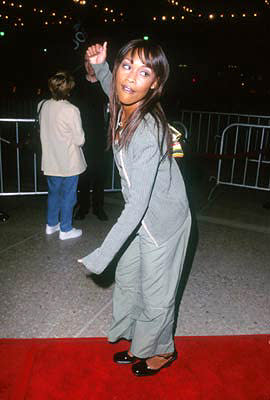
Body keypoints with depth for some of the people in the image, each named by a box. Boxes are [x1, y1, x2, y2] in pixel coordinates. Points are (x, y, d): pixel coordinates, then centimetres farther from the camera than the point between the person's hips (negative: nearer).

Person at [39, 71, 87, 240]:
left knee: (53, 193, 21)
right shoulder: (71, 110, -20)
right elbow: (80, 140, -15)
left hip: (51, 161, 6)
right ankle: (66, 229, 21)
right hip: (69, 162, -5)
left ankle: (51, 225, 34)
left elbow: (44, 132, 8)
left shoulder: (43, 106, -4)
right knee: (68, 196, 9)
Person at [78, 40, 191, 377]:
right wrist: (99, 66, 1)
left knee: (155, 294, 12)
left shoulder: (148, 132, -33)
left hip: (163, 222, -8)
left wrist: (100, 256, -27)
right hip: (141, 219, 8)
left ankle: (162, 351, 43)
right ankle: (139, 342, 48)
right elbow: (115, 92, 20)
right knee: (127, 282, 22)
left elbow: (137, 206, -32)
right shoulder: (123, 111, -9)